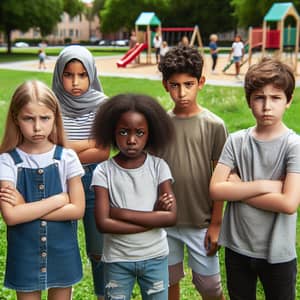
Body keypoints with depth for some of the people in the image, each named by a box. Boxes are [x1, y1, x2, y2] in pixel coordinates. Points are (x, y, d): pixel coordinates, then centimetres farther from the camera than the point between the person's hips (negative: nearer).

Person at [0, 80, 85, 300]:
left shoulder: (66, 158, -8)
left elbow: (77, 209, -13)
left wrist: (26, 208, -17)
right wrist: (58, 199, -19)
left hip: (62, 251, 1)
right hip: (25, 253, -1)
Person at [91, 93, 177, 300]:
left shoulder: (158, 166, -7)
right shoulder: (104, 171, -9)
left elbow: (171, 217, -15)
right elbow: (103, 223, -17)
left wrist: (120, 212, -17)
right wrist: (153, 218, -18)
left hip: (155, 257, 1)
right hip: (117, 260, -1)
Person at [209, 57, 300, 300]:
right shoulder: (236, 141, -4)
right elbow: (215, 190, -12)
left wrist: (238, 188, -16)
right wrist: (262, 186, -19)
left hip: (277, 253, -3)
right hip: (237, 247, 3)